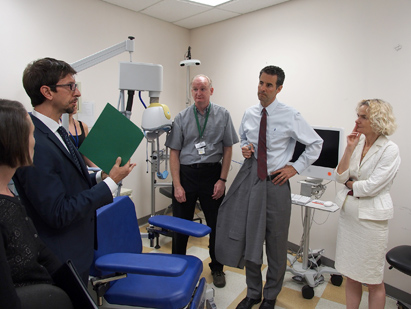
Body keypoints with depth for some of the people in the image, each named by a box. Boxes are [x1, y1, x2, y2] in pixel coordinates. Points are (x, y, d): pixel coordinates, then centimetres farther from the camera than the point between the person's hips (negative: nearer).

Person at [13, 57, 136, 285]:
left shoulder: (51, 131, 3)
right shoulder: (35, 144, -28)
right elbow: (58, 214, -27)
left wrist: (100, 177, -4)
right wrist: (110, 183, -22)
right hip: (61, 258, -9)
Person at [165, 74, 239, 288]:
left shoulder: (223, 115, 2)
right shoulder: (181, 118, 1)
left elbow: (228, 149, 3)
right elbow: (174, 152, 0)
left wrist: (222, 179, -5)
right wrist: (177, 185, -6)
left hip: (212, 174, 0)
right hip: (186, 174, 1)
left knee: (216, 224, 11)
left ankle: (217, 268, 34)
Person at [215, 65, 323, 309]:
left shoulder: (291, 117, -9)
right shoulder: (249, 114, 4)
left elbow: (316, 143, 0)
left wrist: (295, 167, -6)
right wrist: (245, 147, -2)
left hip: (275, 183, -3)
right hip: (250, 181, 4)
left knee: (276, 243, 12)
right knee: (249, 240, 15)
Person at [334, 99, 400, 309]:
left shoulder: (390, 150, -11)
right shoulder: (357, 142, 4)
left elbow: (372, 186, -18)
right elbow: (340, 176, -2)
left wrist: (349, 183, -1)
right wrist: (349, 148, -8)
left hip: (371, 217, -5)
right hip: (348, 212, 5)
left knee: (373, 281, 11)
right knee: (350, 275, 16)